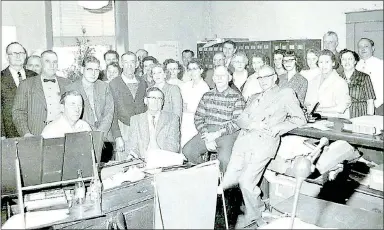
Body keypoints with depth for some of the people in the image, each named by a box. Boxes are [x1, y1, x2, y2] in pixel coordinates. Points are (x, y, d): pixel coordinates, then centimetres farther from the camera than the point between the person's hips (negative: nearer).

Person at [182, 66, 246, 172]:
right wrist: (207, 138, -7)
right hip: (207, 132, 4)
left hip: (228, 133, -4)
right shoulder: (207, 96, 13)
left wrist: (216, 134, -14)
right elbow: (198, 118, 9)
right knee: (187, 150, -18)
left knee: (224, 159, -31)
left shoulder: (237, 97, 0)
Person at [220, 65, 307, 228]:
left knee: (246, 181, -16)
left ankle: (253, 215, 12)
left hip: (264, 141, -6)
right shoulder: (254, 98, 26)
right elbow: (240, 120, 15)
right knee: (227, 182, -2)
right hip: (244, 138, 6)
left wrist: (279, 127, -8)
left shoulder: (286, 94, 11)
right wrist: (253, 124, -6)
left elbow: (300, 119, 6)